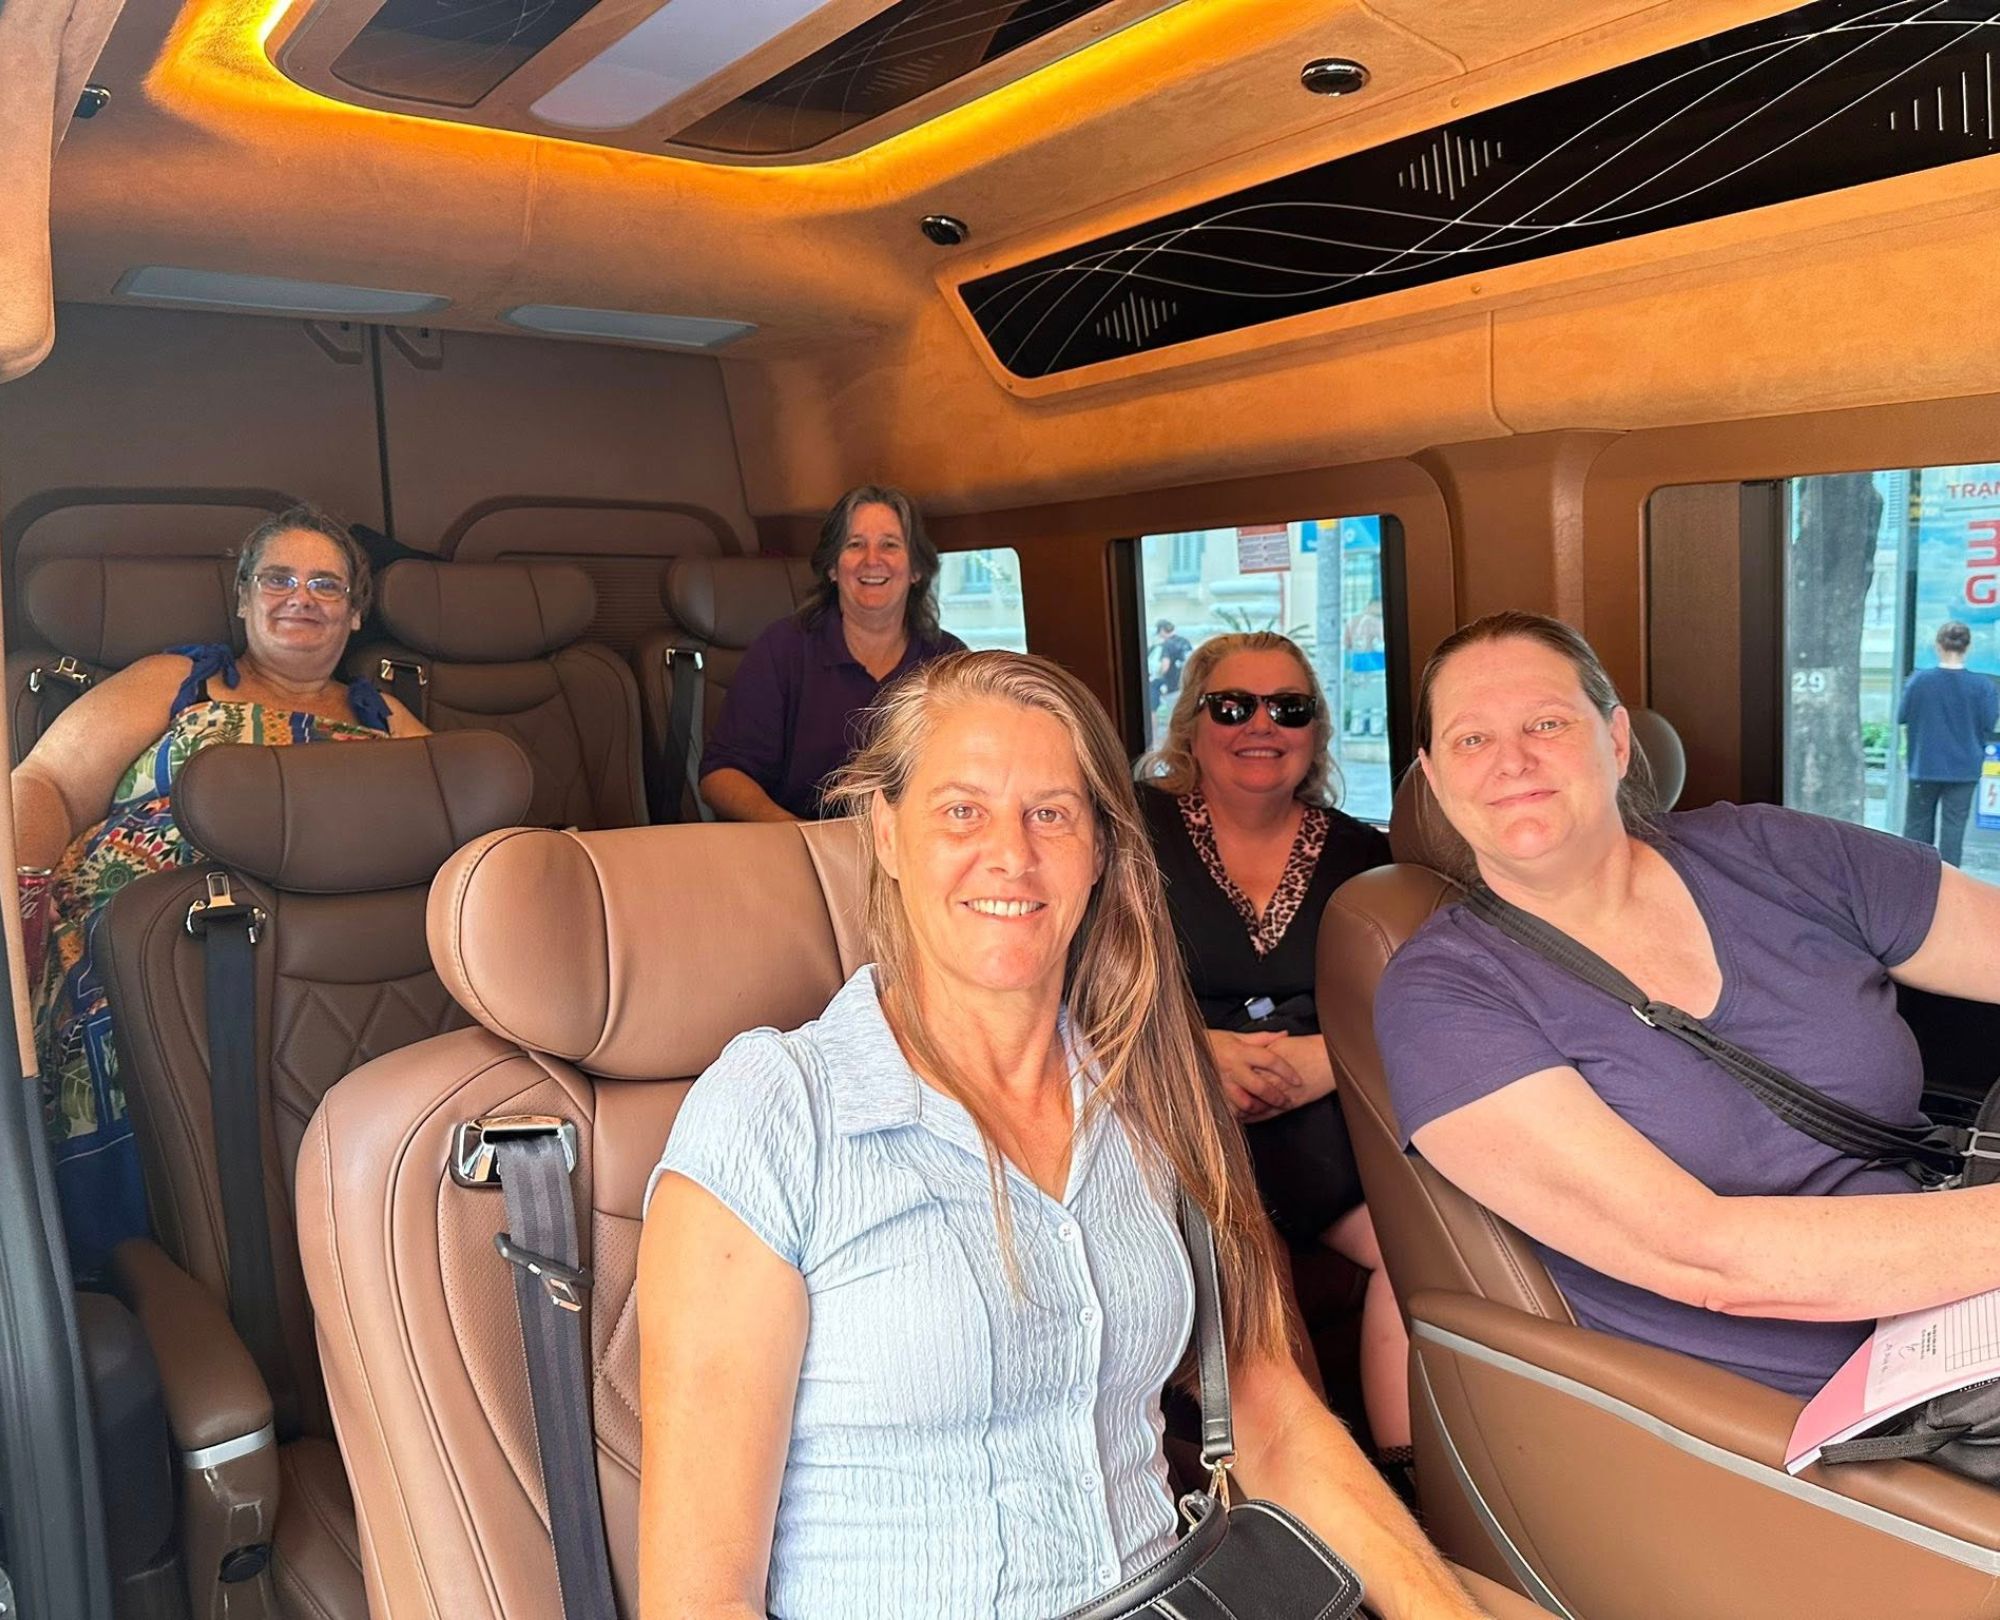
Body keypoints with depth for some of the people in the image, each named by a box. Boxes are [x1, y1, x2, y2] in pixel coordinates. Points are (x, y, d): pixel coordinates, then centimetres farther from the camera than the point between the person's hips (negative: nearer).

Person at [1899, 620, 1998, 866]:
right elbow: (1988, 725, -4)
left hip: (1925, 767, 0)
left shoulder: (1920, 680, -12)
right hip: (1964, 770, 0)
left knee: (1917, 824, 12)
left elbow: (1901, 717, -1)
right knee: (1953, 826, 4)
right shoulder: (1982, 686, -10)